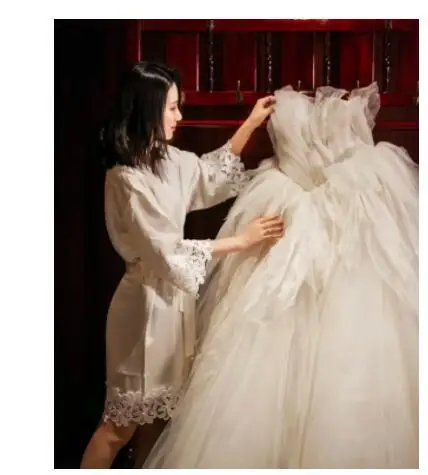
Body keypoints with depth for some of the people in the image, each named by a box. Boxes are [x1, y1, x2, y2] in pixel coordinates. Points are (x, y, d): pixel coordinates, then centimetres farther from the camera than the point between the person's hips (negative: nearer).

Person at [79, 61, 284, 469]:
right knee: (122, 421, 4)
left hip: (172, 296, 9)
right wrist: (241, 241, -17)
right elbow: (167, 250, -21)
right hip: (148, 302, -8)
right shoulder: (127, 177, -22)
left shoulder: (165, 160, 4)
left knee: (156, 412, 19)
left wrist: (251, 123, 18)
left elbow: (213, 172, 23)